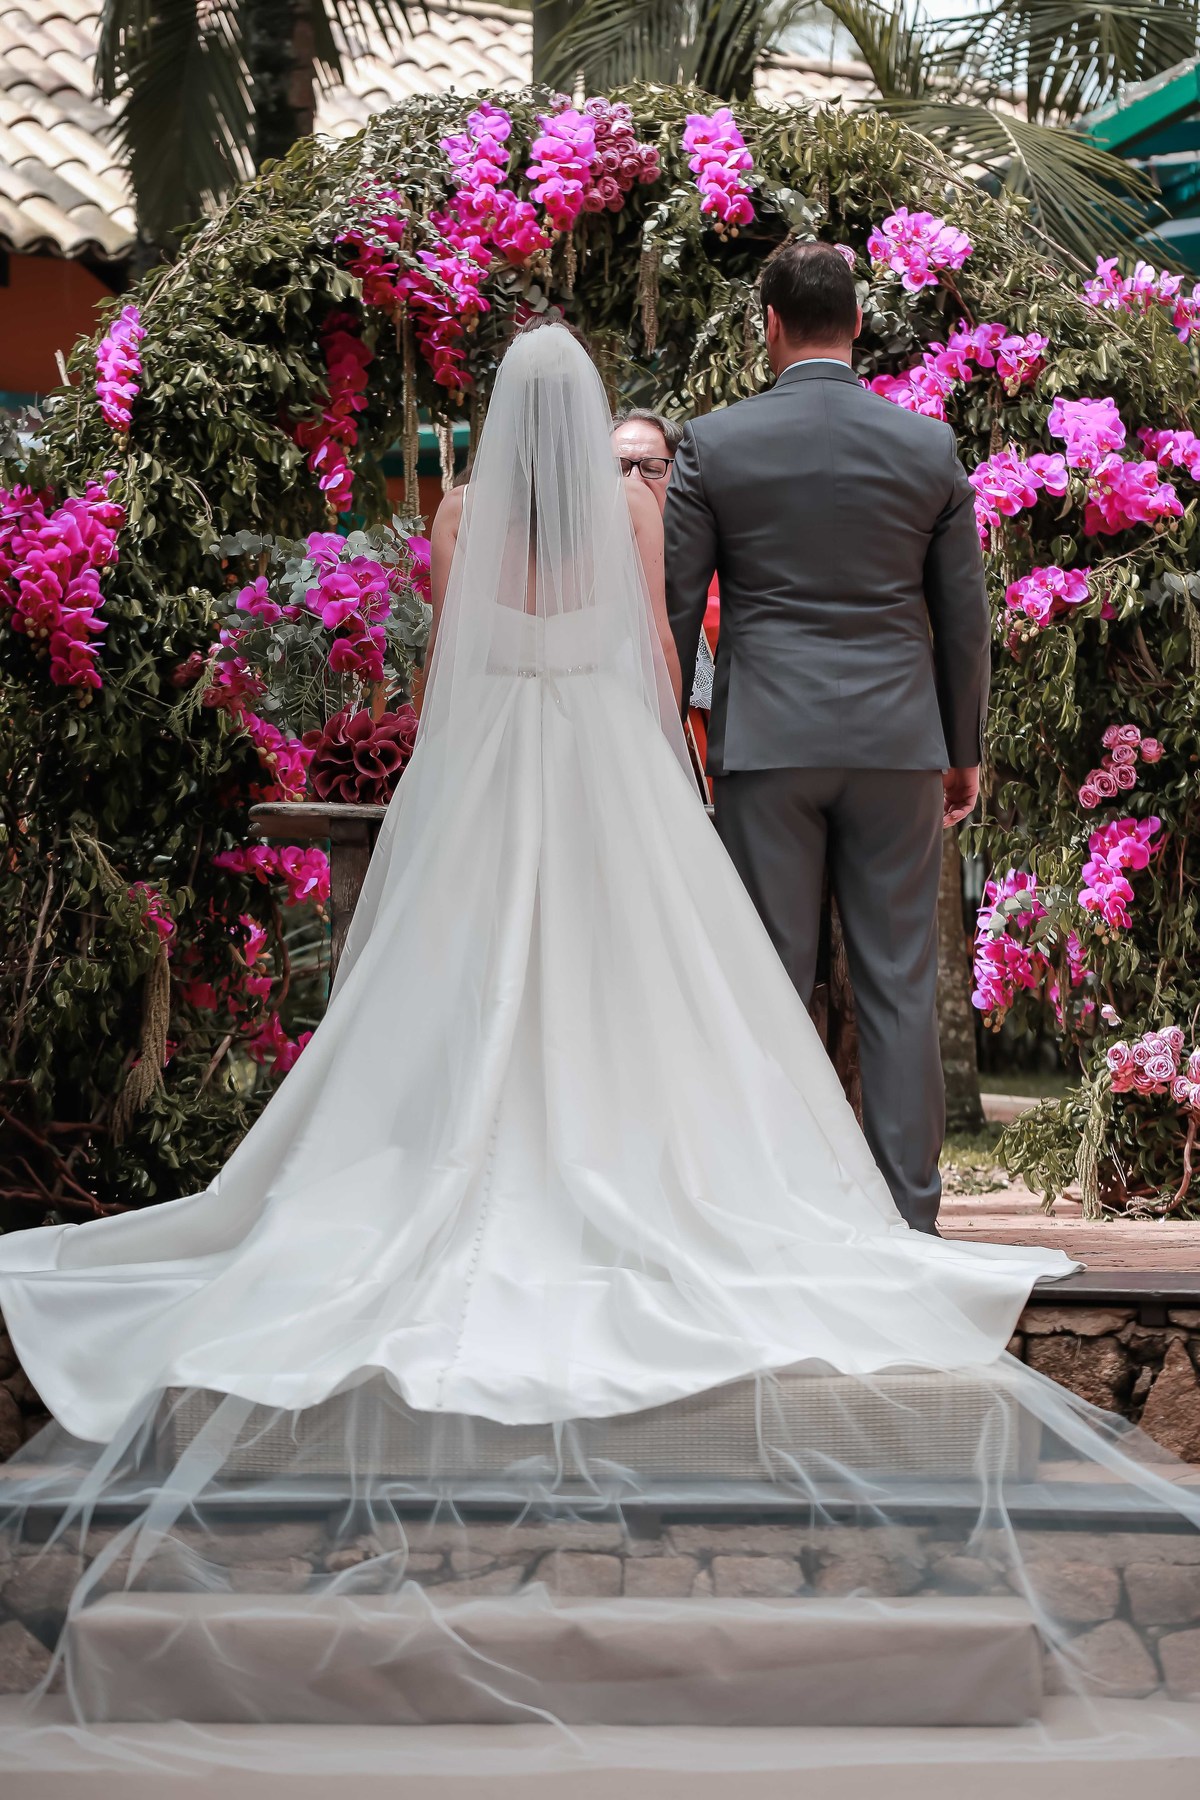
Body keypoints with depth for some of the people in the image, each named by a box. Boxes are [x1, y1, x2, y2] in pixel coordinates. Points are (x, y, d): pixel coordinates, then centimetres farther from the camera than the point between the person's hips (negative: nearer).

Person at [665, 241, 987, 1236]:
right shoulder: (930, 445, 3)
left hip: (765, 743, -1)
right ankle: (908, 1217, 8)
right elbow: (963, 615, 7)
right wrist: (965, 748, 17)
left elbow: (674, 606, 1)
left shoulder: (713, 443, -1)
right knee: (899, 985, 5)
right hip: (897, 743, 1)